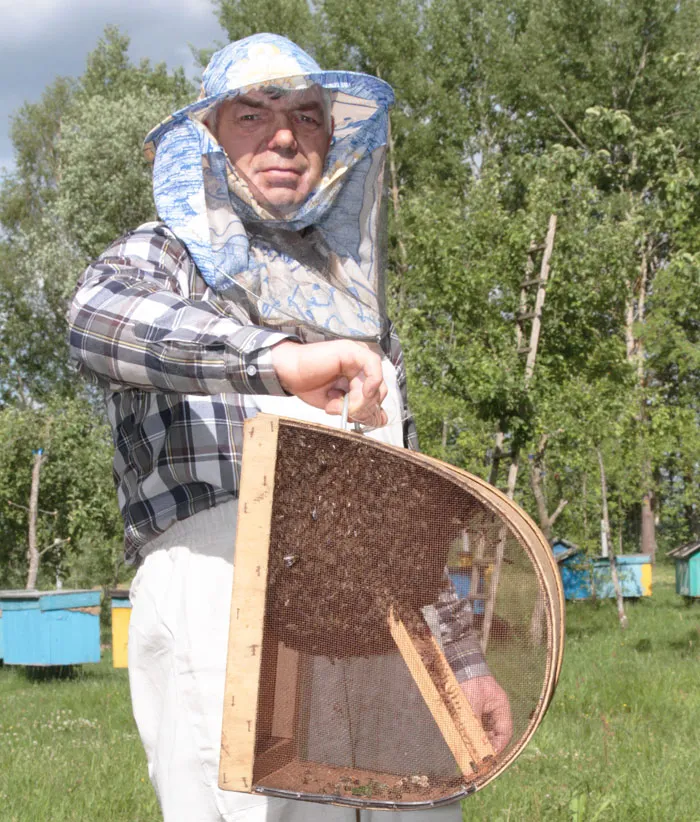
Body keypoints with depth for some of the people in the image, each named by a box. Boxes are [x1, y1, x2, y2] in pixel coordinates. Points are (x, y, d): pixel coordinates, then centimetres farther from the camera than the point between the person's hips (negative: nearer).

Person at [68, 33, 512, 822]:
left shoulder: (356, 301, 28)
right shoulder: (164, 256, 11)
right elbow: (99, 320, -16)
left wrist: (465, 660, 22)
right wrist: (277, 359, -32)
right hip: (222, 588, -5)